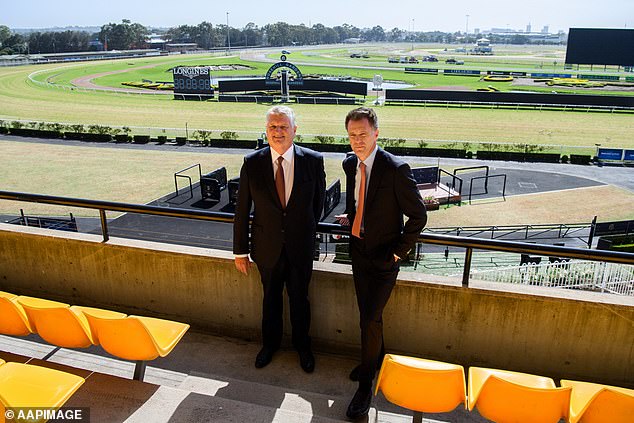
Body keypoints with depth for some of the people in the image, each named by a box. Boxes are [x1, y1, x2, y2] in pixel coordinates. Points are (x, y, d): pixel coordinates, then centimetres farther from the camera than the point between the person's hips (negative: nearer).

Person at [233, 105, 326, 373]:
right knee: (271, 298, 20)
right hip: (267, 247, 1)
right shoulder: (252, 163, -10)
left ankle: (302, 346, 42)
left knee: (299, 299, 16)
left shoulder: (313, 161, -11)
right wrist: (240, 251, -2)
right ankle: (270, 343, 45)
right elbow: (242, 210, -5)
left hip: (301, 247, 0)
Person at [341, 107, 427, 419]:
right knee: (367, 314, 19)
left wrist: (398, 251, -12)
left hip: (384, 257, -6)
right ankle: (376, 358, 45)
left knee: (370, 320, -3)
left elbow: (418, 215, -14)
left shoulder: (396, 169, -22)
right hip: (358, 251, 6)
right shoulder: (349, 164, -1)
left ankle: (366, 385, 16)